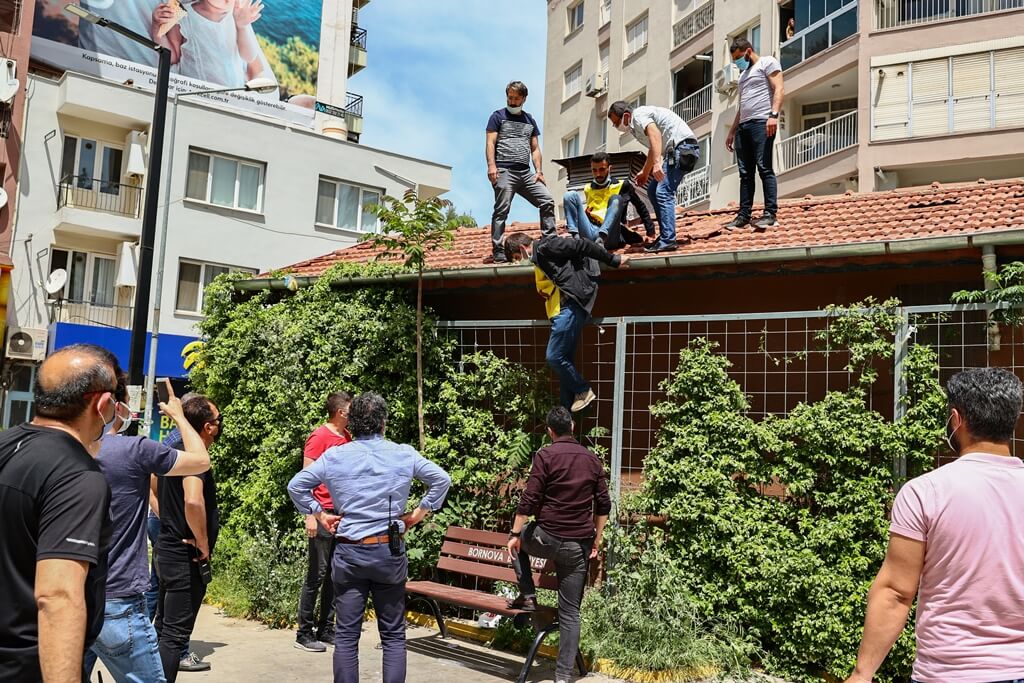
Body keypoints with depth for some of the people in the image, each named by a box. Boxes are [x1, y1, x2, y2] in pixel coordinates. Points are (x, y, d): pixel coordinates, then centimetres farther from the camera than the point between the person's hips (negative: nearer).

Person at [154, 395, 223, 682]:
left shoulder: (172, 451, 8)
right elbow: (193, 501, -37)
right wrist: (204, 545, -25)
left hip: (167, 549, 9)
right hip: (186, 557, -9)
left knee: (163, 626, 20)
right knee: (175, 633, -1)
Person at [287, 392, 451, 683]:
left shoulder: (334, 456, -2)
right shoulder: (404, 454, -2)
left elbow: (296, 486, 1)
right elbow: (442, 479, 1)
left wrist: (320, 514, 9)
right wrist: (418, 513, 7)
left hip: (349, 552, 0)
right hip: (390, 550, 0)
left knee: (346, 635, 8)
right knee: (393, 634, 10)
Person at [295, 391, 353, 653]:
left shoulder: (347, 437, 12)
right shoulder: (319, 437, -9)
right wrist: (310, 515, -17)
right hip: (324, 513, -7)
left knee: (335, 574, 11)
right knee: (317, 574, -2)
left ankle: (326, 629, 21)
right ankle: (304, 633, 7)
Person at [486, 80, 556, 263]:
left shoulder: (529, 120, 22)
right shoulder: (498, 116, 8)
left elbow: (535, 148, 19)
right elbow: (490, 143, -1)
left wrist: (539, 171, 6)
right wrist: (491, 165, -16)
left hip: (526, 173, 5)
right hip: (504, 171, -5)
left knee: (547, 201, -6)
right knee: (501, 210, -9)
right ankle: (498, 252, -9)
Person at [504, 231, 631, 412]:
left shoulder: (545, 246, -6)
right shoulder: (539, 257, 23)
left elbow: (582, 246, -8)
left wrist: (613, 260, -6)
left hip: (569, 307, -10)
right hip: (563, 310, 10)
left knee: (554, 357, -11)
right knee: (564, 359, 8)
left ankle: (583, 391, 5)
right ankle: (567, 411, 10)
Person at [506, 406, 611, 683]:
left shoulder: (545, 455, -7)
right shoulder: (593, 459, 7)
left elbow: (530, 499, -12)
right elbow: (604, 505, 9)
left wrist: (515, 533, -4)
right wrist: (596, 539, 17)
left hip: (547, 538, -3)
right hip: (579, 545, 4)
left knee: (519, 539, 32)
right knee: (570, 612, 9)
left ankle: (527, 596, 23)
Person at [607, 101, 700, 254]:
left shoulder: (639, 115, -7)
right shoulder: (636, 127, 23)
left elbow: (655, 134, -26)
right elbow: (653, 149, 37)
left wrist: (657, 162, -38)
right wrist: (644, 172, 44)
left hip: (682, 147, -11)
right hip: (676, 151, 11)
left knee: (663, 193, -19)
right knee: (653, 190, 14)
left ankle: (668, 241, -24)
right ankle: (665, 235, 14)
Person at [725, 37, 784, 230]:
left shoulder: (767, 62, 5)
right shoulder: (744, 74, 30)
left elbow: (778, 89, -8)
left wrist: (773, 115, -22)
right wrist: (732, 132, 25)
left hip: (761, 123, -8)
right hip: (743, 125, 8)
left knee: (764, 168, -14)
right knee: (745, 173, 3)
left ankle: (770, 213, -16)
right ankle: (744, 214, 2)